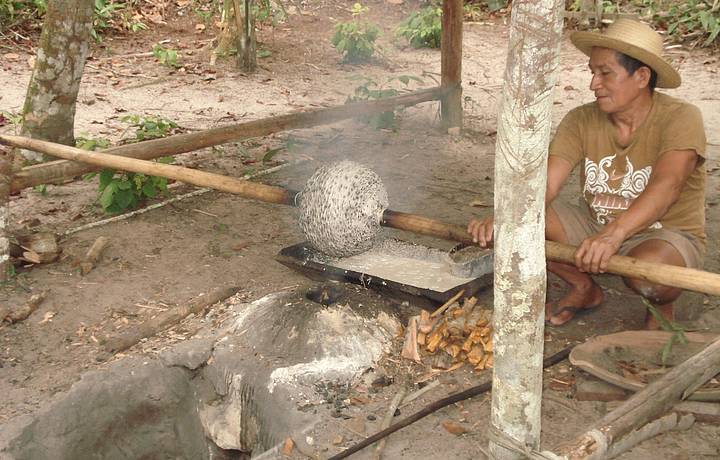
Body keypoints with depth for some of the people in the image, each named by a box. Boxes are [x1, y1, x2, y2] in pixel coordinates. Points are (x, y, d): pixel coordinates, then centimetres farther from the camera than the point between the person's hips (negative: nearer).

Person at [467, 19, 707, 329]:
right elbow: (545, 183, -19)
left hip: (666, 235, -4)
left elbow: (666, 186, -37)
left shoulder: (680, 118, -19)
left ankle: (661, 308, 1)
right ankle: (584, 289, 9)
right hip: (594, 225, 5)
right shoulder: (581, 121, -7)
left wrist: (614, 234, -53)